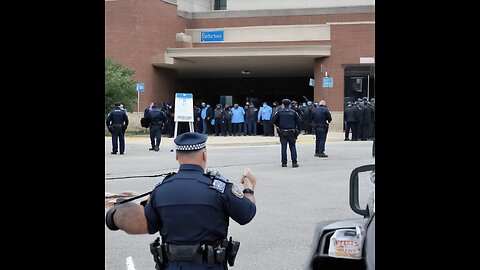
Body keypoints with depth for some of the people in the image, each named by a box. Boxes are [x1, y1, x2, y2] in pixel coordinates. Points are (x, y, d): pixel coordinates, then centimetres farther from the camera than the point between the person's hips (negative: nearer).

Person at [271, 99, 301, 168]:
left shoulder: (279, 112, -1)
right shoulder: (293, 112, 0)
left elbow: (273, 120, -4)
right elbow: (298, 121, -2)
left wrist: (278, 125, 12)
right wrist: (298, 130, 7)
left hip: (282, 132, 0)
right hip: (291, 132, 0)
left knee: (283, 147, 5)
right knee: (292, 147, 5)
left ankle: (284, 163, 5)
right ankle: (294, 162, -1)